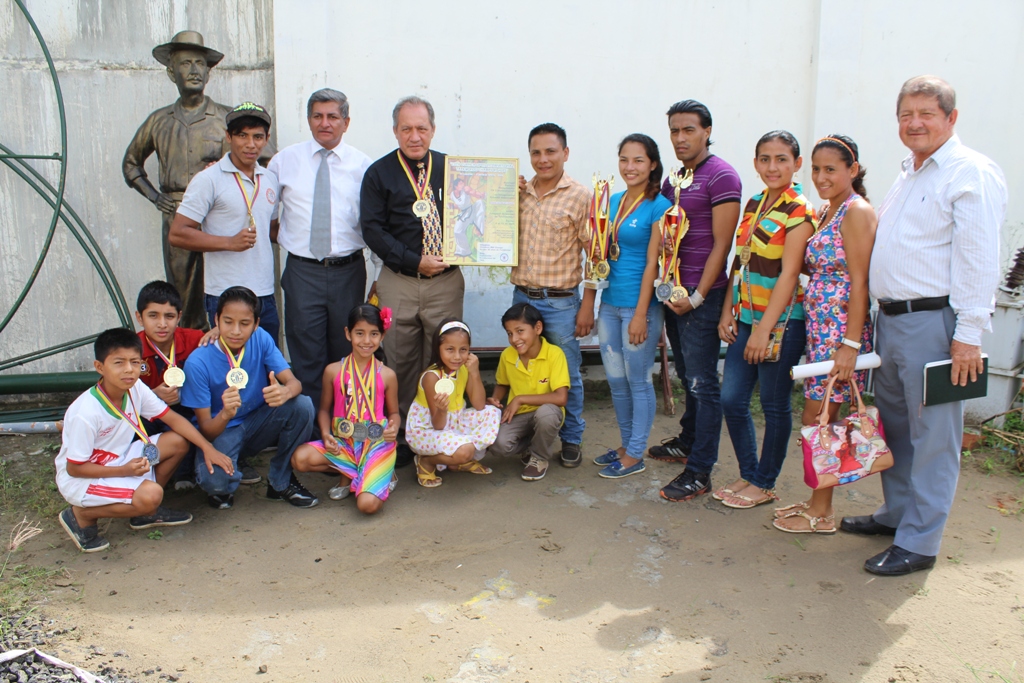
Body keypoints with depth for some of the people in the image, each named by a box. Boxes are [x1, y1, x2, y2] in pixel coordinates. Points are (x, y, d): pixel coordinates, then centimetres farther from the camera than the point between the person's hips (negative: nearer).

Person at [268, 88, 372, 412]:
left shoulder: (362, 164, 4)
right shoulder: (285, 160, 7)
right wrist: (280, 235, 5)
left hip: (348, 271, 0)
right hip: (302, 272, 0)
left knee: (346, 351, 9)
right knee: (306, 354, 1)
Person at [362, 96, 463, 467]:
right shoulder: (379, 173, 5)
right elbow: (373, 229, -2)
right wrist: (414, 261, -12)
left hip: (446, 280, 1)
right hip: (399, 281, 0)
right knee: (401, 363, 5)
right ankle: (403, 438, 18)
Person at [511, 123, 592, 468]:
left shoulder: (580, 196, -6)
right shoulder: (519, 192, 7)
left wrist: (587, 306, -10)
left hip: (560, 301, -4)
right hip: (522, 297, 5)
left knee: (566, 375, 6)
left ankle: (571, 439, 24)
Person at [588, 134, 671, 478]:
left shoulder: (659, 206, -10)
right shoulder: (613, 201, 10)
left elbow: (652, 263, -13)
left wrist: (641, 314, -16)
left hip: (639, 305, -7)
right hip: (610, 303, 7)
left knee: (638, 381, 4)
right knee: (616, 380, 14)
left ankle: (635, 455, 18)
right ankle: (627, 445, 31)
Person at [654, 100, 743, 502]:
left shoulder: (721, 176, -10)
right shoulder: (673, 180, 14)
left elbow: (721, 244, -14)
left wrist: (698, 297, -16)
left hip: (703, 295, -8)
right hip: (674, 292, 8)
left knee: (702, 383, -4)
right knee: (687, 376, 19)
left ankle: (699, 472, 3)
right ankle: (688, 442, 35)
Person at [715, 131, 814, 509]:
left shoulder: (799, 212, -11)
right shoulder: (754, 205, 11)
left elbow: (788, 275, -17)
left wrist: (764, 329, -21)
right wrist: (727, 312, 7)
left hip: (781, 321, -7)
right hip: (746, 318, 7)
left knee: (775, 405, 6)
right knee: (731, 400, 8)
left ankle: (765, 484, 21)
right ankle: (748, 475, 26)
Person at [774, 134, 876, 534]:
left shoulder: (856, 212, -12)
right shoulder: (827, 212, 15)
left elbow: (859, 282, -17)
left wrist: (850, 343, -20)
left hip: (840, 328, -9)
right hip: (819, 327, 9)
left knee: (818, 418, -2)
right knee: (820, 418, 13)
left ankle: (821, 514, 10)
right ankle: (818, 502, 24)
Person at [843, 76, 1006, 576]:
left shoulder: (972, 173, -9)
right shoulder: (907, 175, 19)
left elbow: (978, 259, -15)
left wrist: (968, 335, -19)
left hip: (933, 322, -9)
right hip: (890, 318, 9)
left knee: (932, 436, -1)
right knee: (892, 423, 17)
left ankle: (919, 543, 8)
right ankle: (896, 512, 33)